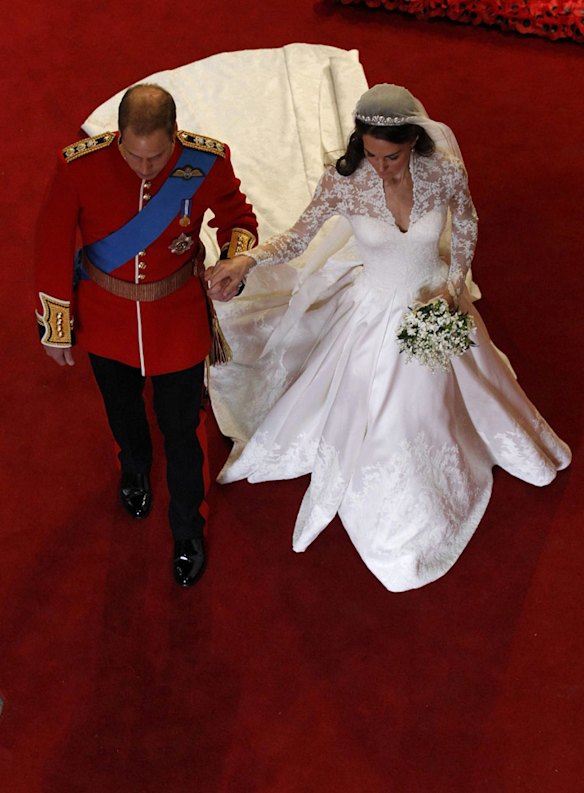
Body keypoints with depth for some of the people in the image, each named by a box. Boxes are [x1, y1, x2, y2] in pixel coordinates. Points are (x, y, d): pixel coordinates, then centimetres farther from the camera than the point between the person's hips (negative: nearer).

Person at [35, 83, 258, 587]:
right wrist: (56, 328, -6)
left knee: (181, 431, 12)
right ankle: (135, 469, 64)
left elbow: (238, 216, -4)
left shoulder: (208, 162, -23)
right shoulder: (79, 166, -25)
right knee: (123, 411, 28)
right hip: (105, 320, 1)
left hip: (178, 322, -1)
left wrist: (235, 262, -26)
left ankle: (188, 530, 39)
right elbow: (54, 247, -13)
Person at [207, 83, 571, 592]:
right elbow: (299, 237, -17)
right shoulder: (344, 181, -26)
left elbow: (466, 226, -3)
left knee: (437, 400, 24)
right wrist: (248, 259, -34)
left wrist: (454, 286, -10)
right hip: (375, 314, -1)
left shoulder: (446, 171, -23)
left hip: (435, 305, 1)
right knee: (370, 412, 14)